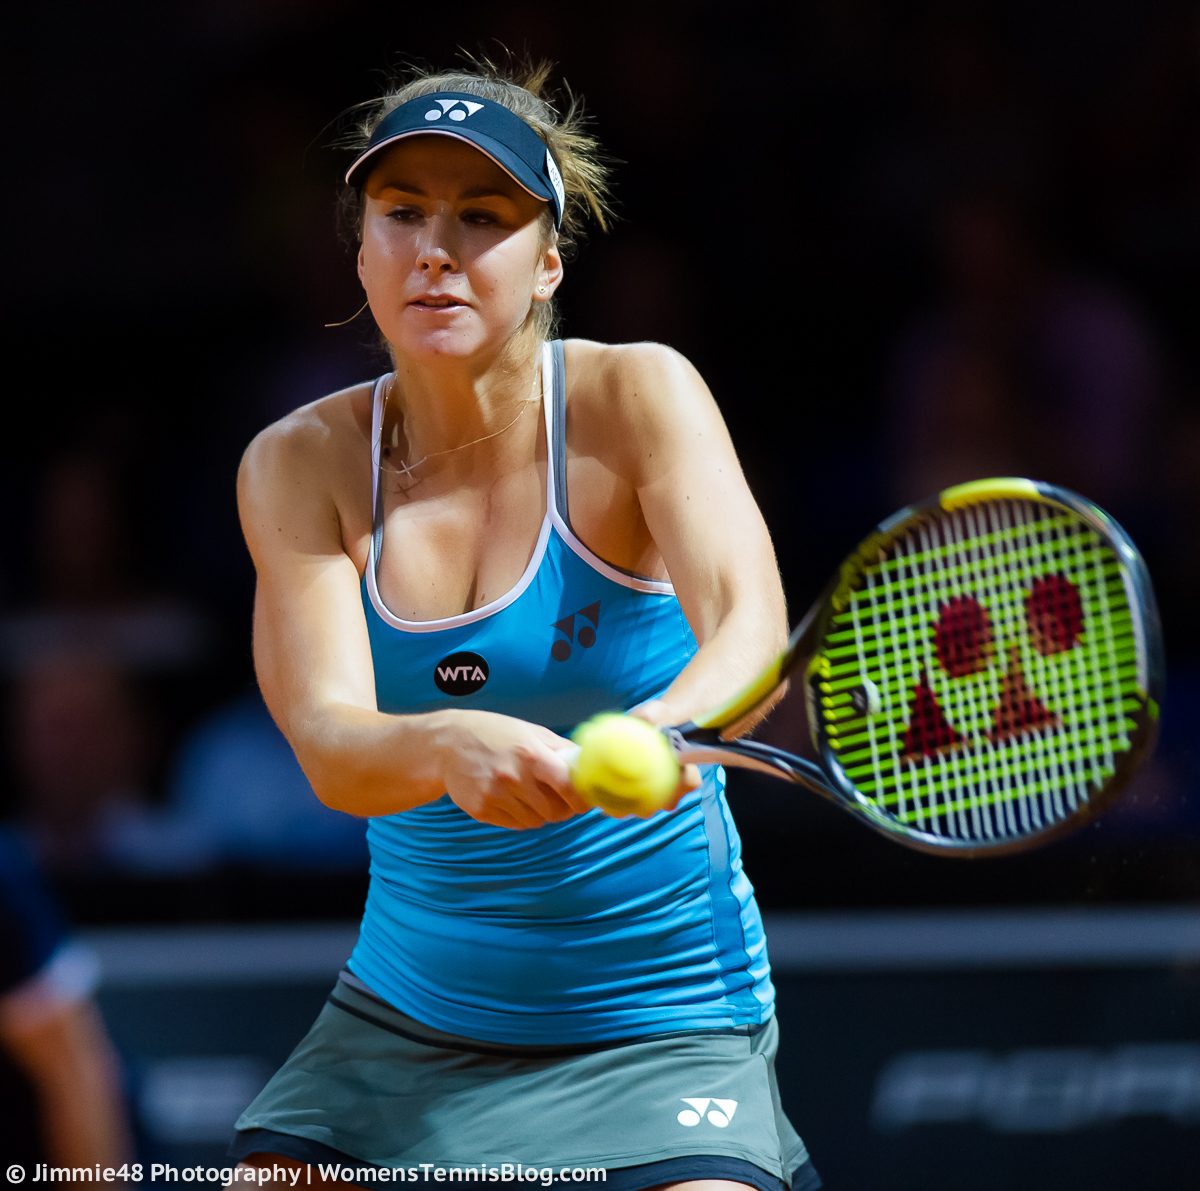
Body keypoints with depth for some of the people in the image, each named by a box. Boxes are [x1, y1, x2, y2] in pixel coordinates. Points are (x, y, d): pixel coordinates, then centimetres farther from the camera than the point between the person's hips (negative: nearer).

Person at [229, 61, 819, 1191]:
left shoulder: (635, 397, -10)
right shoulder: (298, 465, -4)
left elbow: (750, 624, -26)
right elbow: (327, 746, -17)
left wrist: (663, 730, -49)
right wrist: (453, 747, -40)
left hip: (660, 1027, -3)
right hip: (401, 1024, 3)